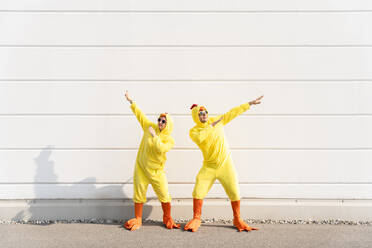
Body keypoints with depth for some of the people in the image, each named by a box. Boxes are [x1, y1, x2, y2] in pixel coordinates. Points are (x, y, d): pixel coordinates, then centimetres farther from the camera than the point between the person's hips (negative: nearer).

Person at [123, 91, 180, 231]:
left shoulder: (169, 140, -8)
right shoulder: (150, 127, 1)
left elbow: (161, 149, -26)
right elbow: (140, 115, 9)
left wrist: (154, 136, -24)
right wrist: (131, 101, 11)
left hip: (156, 171, -2)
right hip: (141, 167, 2)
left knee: (164, 196, 0)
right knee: (139, 194, 6)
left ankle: (167, 219, 20)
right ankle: (137, 219, 21)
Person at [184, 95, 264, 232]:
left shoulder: (217, 120, -1)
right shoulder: (193, 131, -7)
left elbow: (233, 112, 2)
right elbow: (199, 138, -30)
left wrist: (250, 103, 3)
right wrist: (212, 125, -26)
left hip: (225, 164, 1)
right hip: (209, 167, -1)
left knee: (234, 192, 2)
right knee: (198, 191, -7)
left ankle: (237, 220, 19)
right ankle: (196, 219, 12)